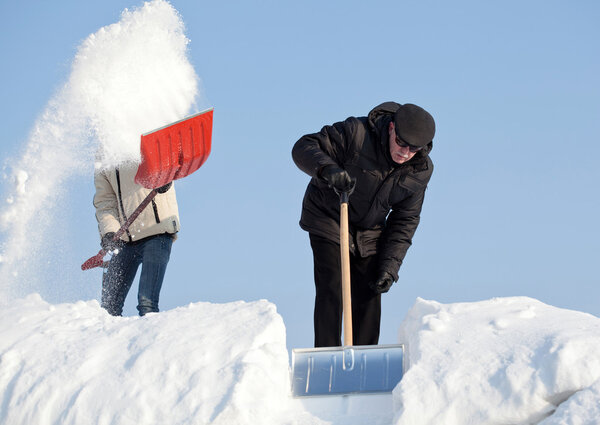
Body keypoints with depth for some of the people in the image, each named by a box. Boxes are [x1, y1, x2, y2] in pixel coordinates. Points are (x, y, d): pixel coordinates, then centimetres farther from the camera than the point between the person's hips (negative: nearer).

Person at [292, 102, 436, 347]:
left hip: (369, 232, 4)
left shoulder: (420, 170, -13)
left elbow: (405, 220, -3)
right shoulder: (356, 133, -27)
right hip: (327, 220, -4)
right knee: (331, 290, -15)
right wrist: (328, 170, -45)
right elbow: (303, 148, -24)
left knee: (369, 299, -1)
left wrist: (390, 265, -10)